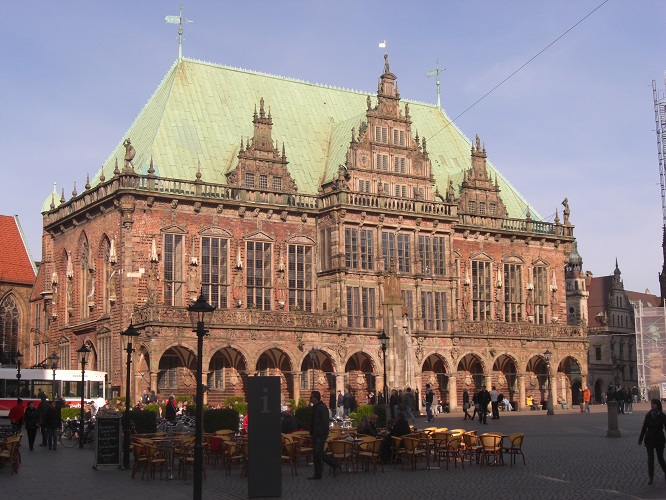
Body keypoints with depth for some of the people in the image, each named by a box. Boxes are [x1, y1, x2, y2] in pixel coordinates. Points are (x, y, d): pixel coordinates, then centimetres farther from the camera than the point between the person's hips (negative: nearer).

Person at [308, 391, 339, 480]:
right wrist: (312, 433, 19)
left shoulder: (322, 407, -15)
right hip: (315, 435, 10)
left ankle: (335, 465, 1)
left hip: (321, 435, -10)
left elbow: (324, 422, -21)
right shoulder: (315, 407, 16)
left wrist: (321, 434, -24)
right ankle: (317, 474, 13)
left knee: (319, 452, -12)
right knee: (315, 454, 9)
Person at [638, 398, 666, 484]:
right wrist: (640, 439, 8)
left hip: (659, 439, -2)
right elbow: (644, 428, 8)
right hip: (649, 439, 2)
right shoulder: (648, 415, 2)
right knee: (650, 458, -2)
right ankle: (651, 478, 1)